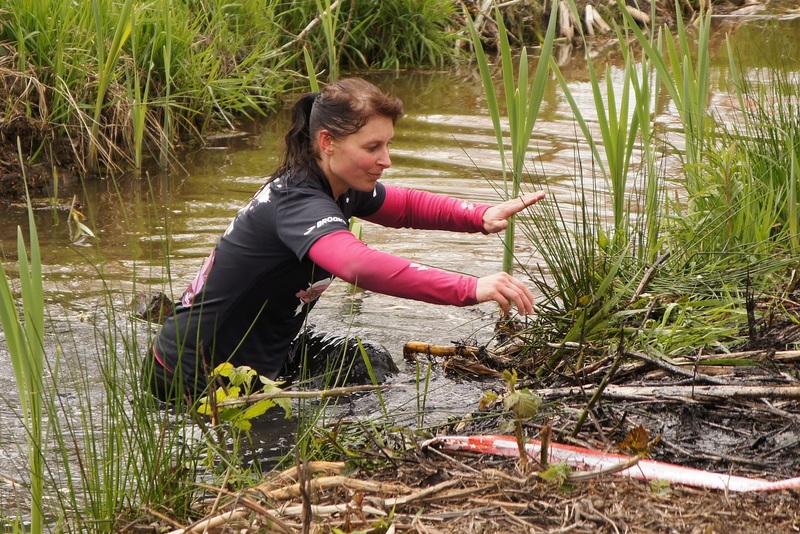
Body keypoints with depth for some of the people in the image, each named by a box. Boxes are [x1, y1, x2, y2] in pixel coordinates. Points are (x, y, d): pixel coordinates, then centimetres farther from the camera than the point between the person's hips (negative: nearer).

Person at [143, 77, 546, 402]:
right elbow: (360, 265, -46)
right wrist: (472, 289, -53)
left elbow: (405, 207, 13)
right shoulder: (297, 203, -29)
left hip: (248, 357, 9)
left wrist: (483, 217, -7)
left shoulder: (341, 187, 0)